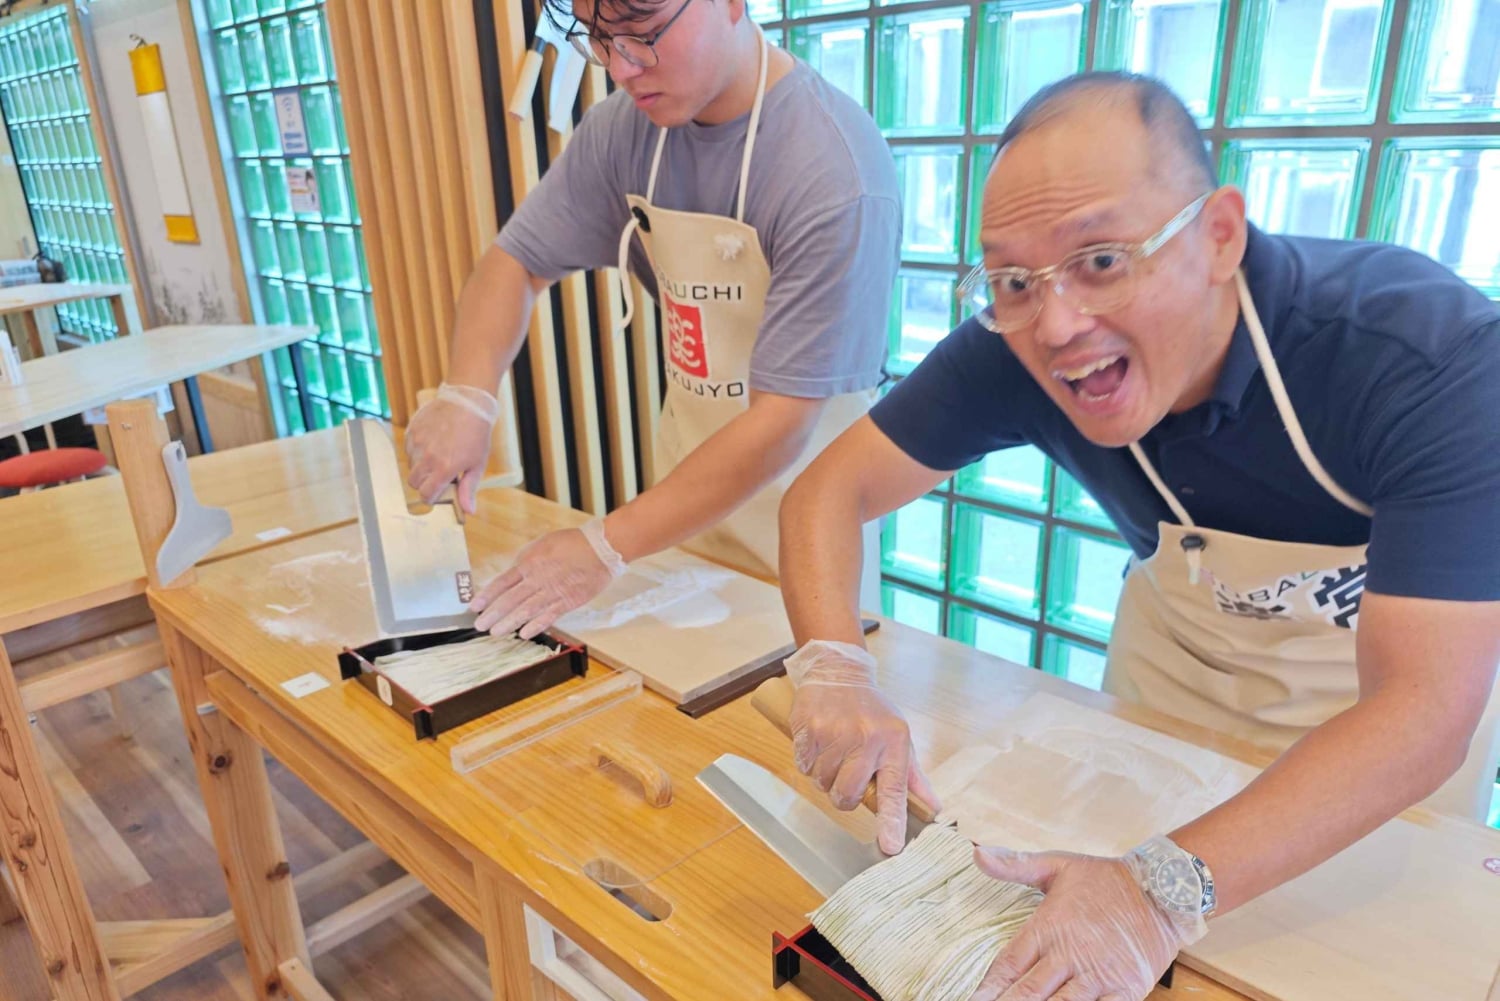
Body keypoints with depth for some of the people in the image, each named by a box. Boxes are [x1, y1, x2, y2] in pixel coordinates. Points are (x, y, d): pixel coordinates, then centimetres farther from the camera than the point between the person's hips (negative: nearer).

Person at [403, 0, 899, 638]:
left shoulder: (838, 173, -27)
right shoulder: (625, 128, -8)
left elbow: (782, 423, -29)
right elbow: (518, 261, 0)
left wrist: (607, 546, -29)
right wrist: (466, 394, -19)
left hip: (797, 509, -5)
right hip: (689, 480, 5)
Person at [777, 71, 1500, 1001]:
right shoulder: (1018, 345, -27)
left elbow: (1423, 710, -40)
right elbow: (831, 488, -21)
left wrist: (1166, 888, -52)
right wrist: (835, 669, -39)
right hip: (1171, 663, 2)